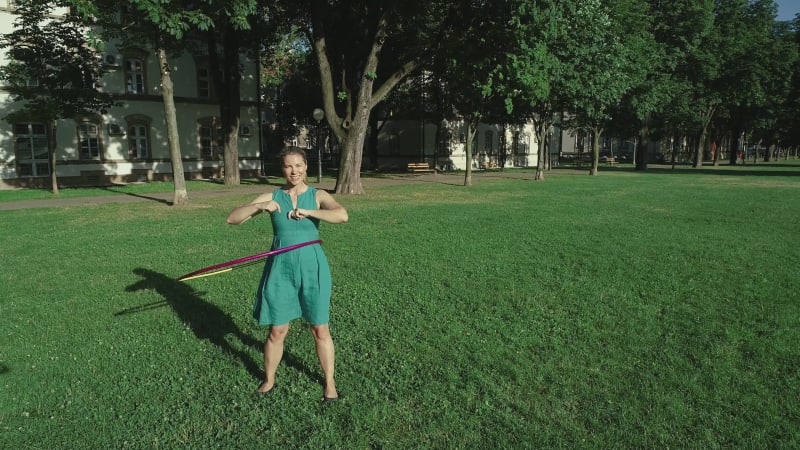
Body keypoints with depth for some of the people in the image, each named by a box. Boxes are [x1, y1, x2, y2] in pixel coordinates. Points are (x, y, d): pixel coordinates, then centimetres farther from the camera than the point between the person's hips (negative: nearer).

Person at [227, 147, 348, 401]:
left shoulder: (318, 196, -3)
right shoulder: (271, 197, 1)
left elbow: (342, 215, -23)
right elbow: (232, 219, -4)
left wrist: (308, 211, -26)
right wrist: (259, 206, -19)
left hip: (312, 267, -1)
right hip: (281, 268, 1)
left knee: (320, 330, 9)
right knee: (277, 331, 10)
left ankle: (329, 382, 28)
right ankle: (269, 381, 33)